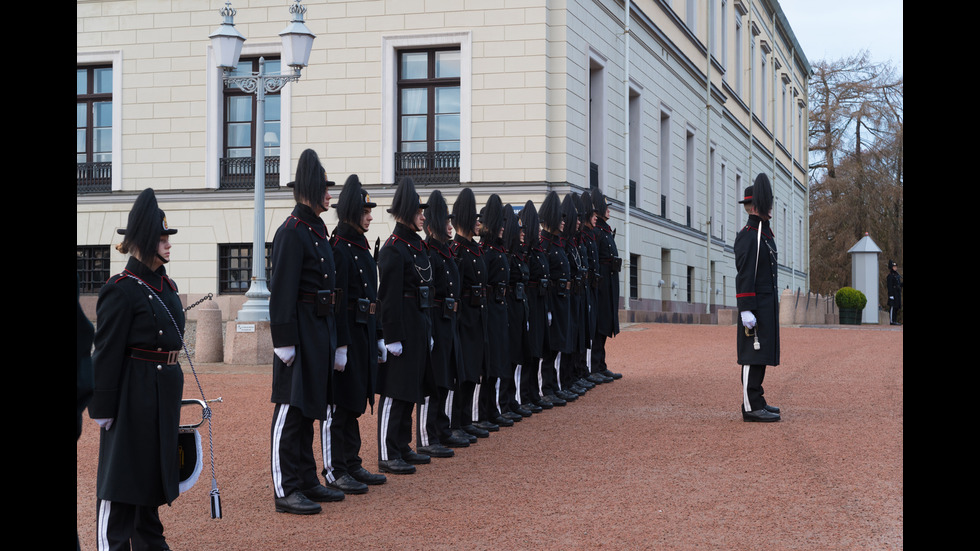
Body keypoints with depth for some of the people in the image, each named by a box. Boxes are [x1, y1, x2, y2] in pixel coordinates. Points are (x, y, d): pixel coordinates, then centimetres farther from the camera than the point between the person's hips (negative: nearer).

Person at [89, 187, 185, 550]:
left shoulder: (166, 286, 11)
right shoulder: (122, 289, -14)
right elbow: (107, 352, -15)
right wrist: (102, 407, -16)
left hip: (164, 393, 8)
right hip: (133, 393, -8)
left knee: (155, 466, 16)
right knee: (122, 472, -1)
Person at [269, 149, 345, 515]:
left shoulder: (317, 230, 15)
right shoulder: (292, 232, -14)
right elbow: (282, 291, -19)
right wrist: (285, 341, -22)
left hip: (319, 330, 10)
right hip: (301, 330, -10)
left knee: (309, 407, 14)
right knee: (291, 407, -5)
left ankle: (307, 481, 22)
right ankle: (286, 490, -1)